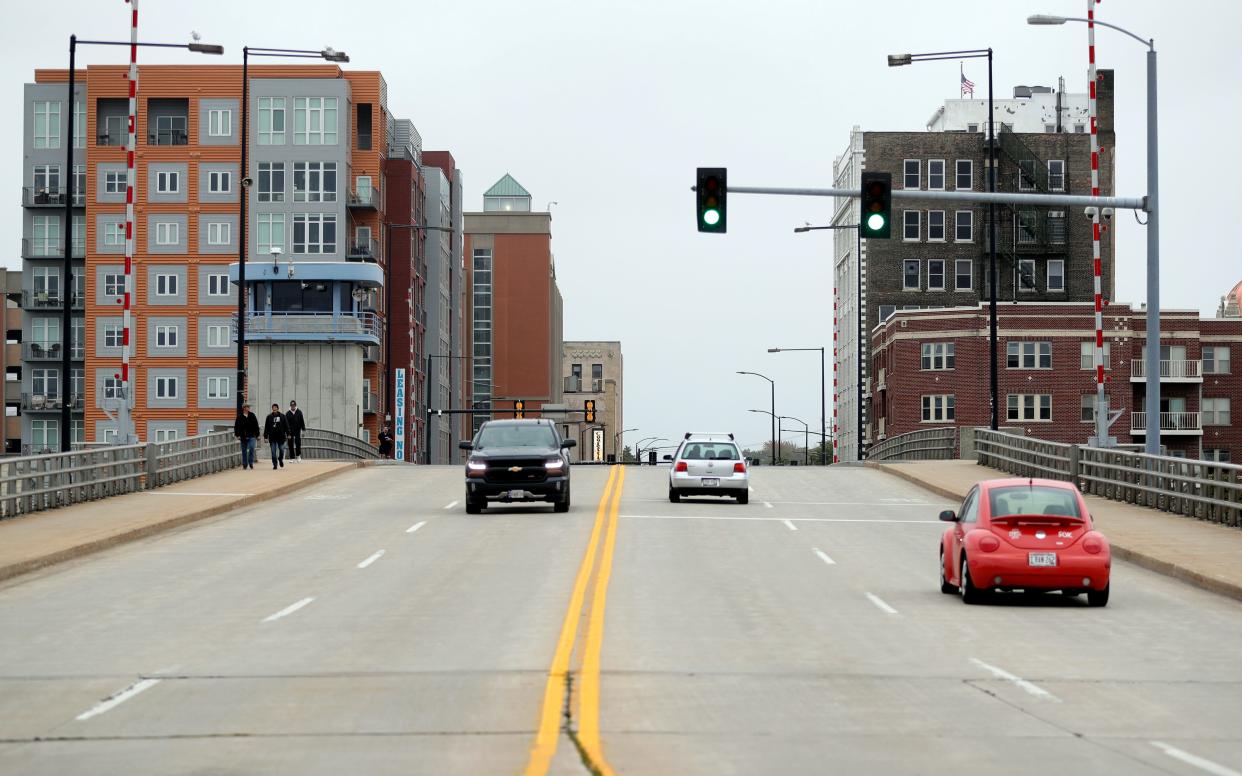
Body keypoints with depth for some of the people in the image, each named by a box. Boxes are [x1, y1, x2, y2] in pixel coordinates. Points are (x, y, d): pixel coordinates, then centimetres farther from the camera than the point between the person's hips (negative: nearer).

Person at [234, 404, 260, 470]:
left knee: (251, 448, -16)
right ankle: (244, 465, 16)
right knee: (244, 451, 7)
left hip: (251, 436, 0)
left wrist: (257, 435, 7)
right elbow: (236, 427, 1)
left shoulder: (252, 416, 5)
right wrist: (237, 435, -7)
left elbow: (256, 426, 9)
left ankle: (251, 463, -6)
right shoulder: (239, 417, 0)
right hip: (243, 437, 0)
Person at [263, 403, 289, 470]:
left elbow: (286, 426, 4)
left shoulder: (282, 416, 3)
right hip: (272, 438, 0)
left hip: (281, 437, 0)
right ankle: (275, 465, 5)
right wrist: (265, 436, 2)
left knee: (281, 450, 4)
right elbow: (266, 427, 5)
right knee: (273, 452, -1)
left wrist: (288, 434, -3)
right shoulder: (269, 417, 4)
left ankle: (280, 459, 32)